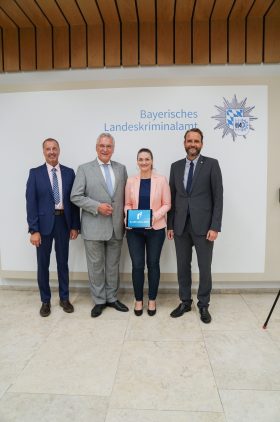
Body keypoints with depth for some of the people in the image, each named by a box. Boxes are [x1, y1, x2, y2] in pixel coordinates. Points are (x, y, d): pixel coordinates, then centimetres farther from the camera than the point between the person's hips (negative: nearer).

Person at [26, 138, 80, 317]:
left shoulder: (69, 172, 4)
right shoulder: (35, 173, -1)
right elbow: (31, 203, -5)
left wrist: (75, 226, 0)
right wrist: (34, 229, -11)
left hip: (63, 222, 1)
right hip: (44, 223, -1)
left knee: (63, 262, 12)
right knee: (43, 264, 9)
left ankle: (64, 298, 28)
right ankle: (45, 300, 26)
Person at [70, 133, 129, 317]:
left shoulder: (121, 168, 9)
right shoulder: (84, 169, -2)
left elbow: (126, 195, 11)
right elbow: (76, 197, -7)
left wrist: (127, 218, 2)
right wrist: (97, 206, -17)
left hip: (116, 227, 3)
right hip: (94, 227, -3)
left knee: (113, 266, 14)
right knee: (96, 266, 8)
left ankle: (112, 298, 30)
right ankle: (99, 300, 24)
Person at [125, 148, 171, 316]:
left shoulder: (161, 180, -3)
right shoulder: (131, 181, 3)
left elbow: (167, 204, -2)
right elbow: (127, 204, 8)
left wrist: (155, 216, -18)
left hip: (156, 229, -1)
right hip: (134, 230, 1)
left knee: (153, 264, 9)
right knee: (137, 265, 4)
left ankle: (152, 300, 25)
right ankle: (138, 300, 22)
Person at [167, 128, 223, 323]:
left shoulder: (211, 164, -1)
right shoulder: (176, 166, 10)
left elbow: (218, 197, -5)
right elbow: (172, 197, 10)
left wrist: (215, 227, -12)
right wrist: (170, 225, 6)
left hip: (203, 225, -3)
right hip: (181, 225, 3)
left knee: (204, 267, 6)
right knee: (183, 266, 11)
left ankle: (203, 305, 24)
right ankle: (185, 302, 28)